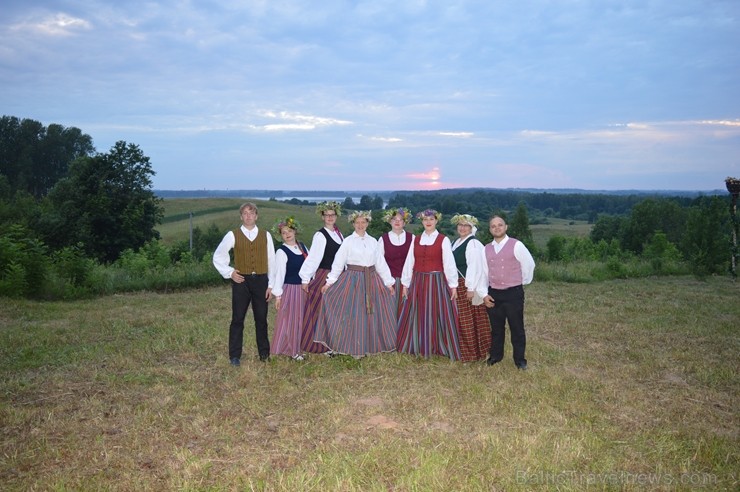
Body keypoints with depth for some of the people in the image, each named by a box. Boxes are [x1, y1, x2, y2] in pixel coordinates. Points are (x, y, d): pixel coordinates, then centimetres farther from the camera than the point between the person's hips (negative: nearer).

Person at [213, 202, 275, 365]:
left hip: (260, 280, 1)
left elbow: (271, 261, 7)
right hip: (241, 280, -1)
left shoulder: (265, 235, 7)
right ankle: (235, 356, 10)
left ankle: (264, 354, 20)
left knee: (261, 319, 7)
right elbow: (218, 256, 11)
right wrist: (229, 273, 0)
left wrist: (271, 285, 3)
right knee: (237, 319, 2)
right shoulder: (233, 235, 3)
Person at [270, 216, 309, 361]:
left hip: (305, 289, 6)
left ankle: (300, 347, 27)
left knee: (302, 319, 14)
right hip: (290, 289, -6)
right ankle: (292, 350, 13)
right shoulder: (281, 252, -11)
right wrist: (277, 295, -15)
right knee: (289, 320, 2)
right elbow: (279, 274, -13)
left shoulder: (302, 246, 7)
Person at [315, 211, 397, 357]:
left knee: (372, 313, 6)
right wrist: (329, 282, -11)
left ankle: (370, 344, 20)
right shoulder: (348, 241, -2)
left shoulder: (373, 241, 8)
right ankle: (355, 348, 12)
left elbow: (381, 263, 10)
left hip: (371, 280, 3)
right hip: (353, 280, -3)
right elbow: (338, 263, -5)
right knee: (353, 313, 1)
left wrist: (388, 282, 8)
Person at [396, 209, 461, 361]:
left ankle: (439, 347, 11)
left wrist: (453, 285, -8)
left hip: (437, 282, -4)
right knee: (418, 316, 8)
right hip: (418, 282, 4)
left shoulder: (443, 240, -2)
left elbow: (449, 264, -5)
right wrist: (405, 283, 7)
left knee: (437, 315, 0)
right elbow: (409, 262, 9)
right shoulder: (416, 240, 9)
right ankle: (419, 347, 22)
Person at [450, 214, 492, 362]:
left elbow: (475, 267, -19)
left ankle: (472, 352, 11)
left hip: (468, 286, -8)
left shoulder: (473, 244, -14)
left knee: (469, 320, -1)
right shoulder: (456, 242, 13)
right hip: (457, 285, 8)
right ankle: (463, 349, 25)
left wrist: (471, 288, -22)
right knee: (460, 319, 14)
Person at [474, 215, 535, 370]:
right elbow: (483, 272, 8)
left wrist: (523, 282, 10)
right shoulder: (486, 249, 8)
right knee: (496, 328, 13)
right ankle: (495, 356, 26)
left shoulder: (516, 245, -7)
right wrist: (484, 293, 1)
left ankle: (519, 359, 15)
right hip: (493, 294, 4)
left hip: (514, 293, -4)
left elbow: (529, 264, 0)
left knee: (517, 328, 4)